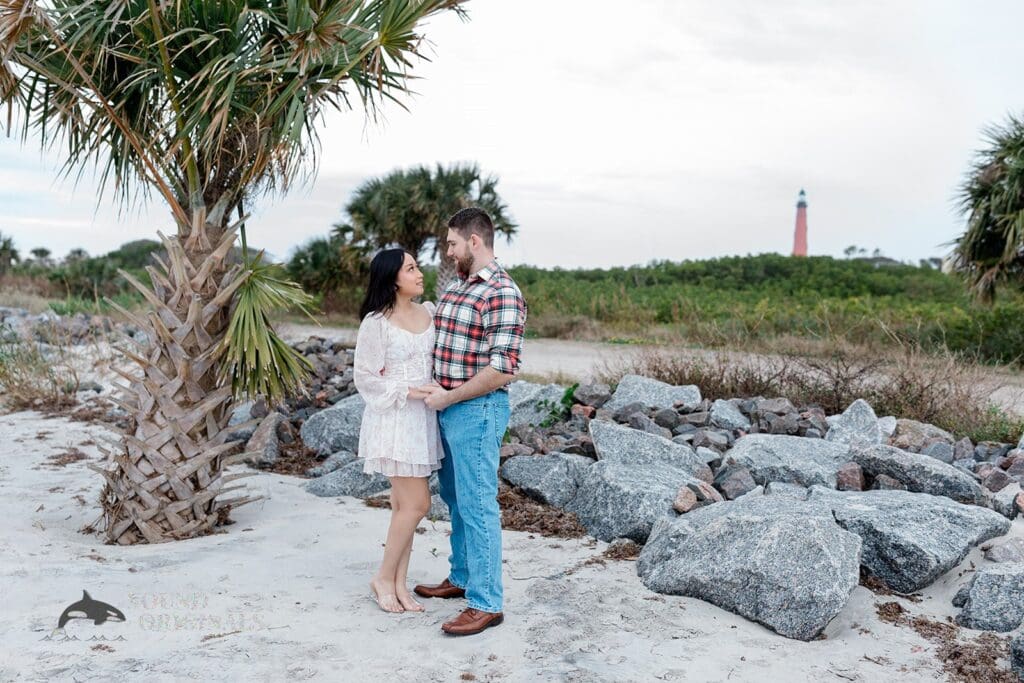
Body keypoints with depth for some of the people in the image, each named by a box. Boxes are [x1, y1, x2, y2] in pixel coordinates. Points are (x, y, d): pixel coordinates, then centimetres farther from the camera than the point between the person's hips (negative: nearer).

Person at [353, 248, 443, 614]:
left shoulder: (429, 312, 7)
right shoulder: (376, 322, -11)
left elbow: (438, 359, 18)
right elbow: (365, 377, -10)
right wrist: (410, 392, -17)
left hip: (423, 416, 6)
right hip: (393, 418, -6)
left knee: (404, 504, 10)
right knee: (417, 503, -7)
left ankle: (399, 584, 20)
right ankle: (383, 579, 11)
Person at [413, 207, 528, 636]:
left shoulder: (502, 294, -17)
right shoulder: (455, 287, 12)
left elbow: (502, 369, -22)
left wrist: (448, 397, -17)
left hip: (477, 410, -9)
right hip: (447, 407, 9)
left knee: (477, 505, -3)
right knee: (455, 499, 19)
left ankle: (486, 603, 6)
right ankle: (461, 579, 35)